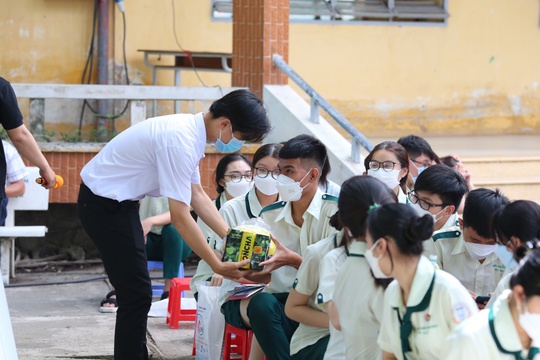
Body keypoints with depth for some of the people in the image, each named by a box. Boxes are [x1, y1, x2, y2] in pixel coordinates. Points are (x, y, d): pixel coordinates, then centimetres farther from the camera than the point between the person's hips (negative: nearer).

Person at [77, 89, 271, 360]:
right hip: (104, 204, -10)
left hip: (117, 200, 10)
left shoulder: (192, 130, 2)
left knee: (135, 293, 17)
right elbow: (180, 216, -27)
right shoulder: (181, 141, -27)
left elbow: (196, 194, 12)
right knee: (136, 295, -7)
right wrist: (217, 266, -22)